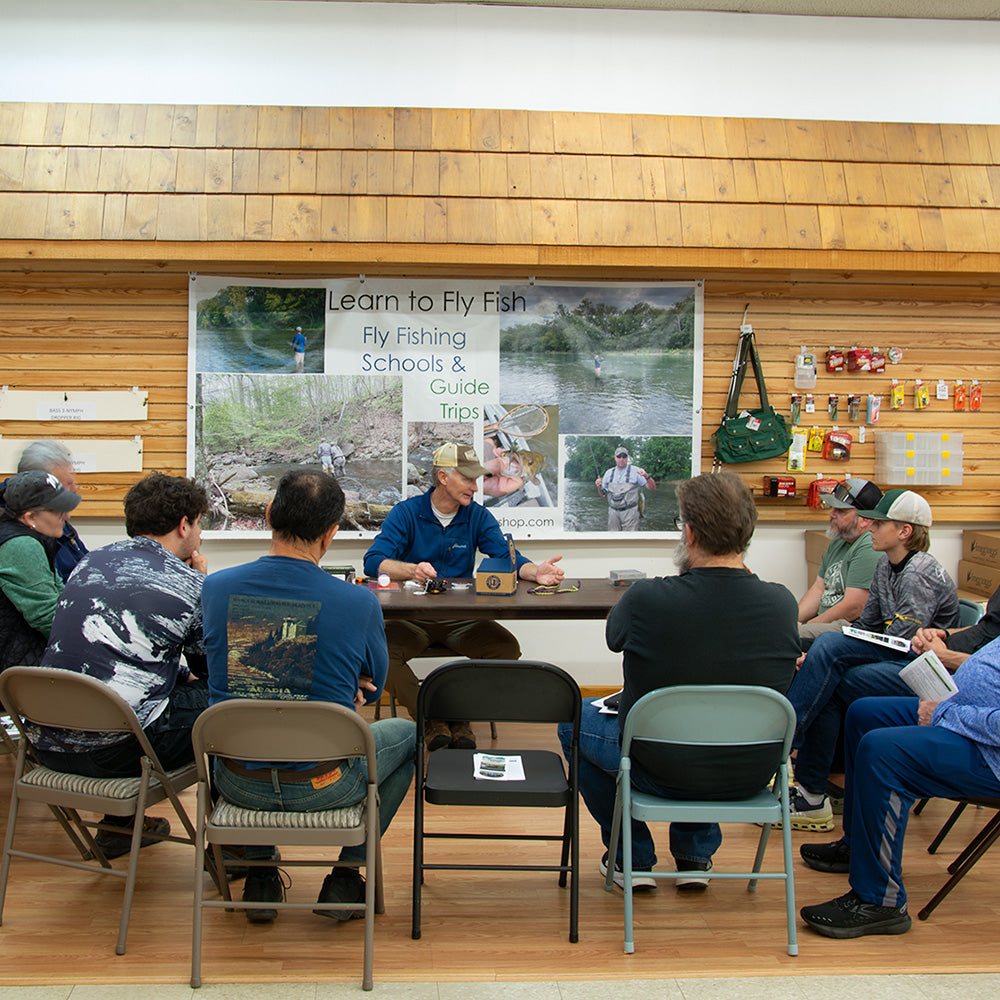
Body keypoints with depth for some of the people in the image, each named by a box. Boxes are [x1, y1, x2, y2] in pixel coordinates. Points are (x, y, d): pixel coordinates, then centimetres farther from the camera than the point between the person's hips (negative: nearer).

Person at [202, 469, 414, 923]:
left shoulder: (216, 588, -8)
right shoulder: (359, 603, -17)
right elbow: (372, 687, 1)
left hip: (238, 784, 3)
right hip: (322, 786, -3)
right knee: (407, 732, 26)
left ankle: (260, 874, 35)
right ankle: (346, 878, 24)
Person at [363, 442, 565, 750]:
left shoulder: (478, 516, 6)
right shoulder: (406, 513, -1)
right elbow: (373, 561, -12)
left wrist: (535, 572, -28)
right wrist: (411, 570, -34)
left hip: (462, 618, 2)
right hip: (411, 617, -2)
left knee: (507, 648, -22)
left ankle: (458, 718, -11)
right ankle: (430, 721, -18)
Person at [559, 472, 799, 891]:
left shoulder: (646, 599, -24)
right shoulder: (782, 603, -16)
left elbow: (614, 636, 0)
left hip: (661, 773, -4)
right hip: (748, 777, 4)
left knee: (574, 716, 24)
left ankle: (632, 856, 29)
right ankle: (695, 855, 38)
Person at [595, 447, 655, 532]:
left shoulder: (635, 471, 0)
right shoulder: (609, 473, 12)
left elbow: (652, 487, -5)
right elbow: (603, 494, 17)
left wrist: (647, 477, -25)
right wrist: (599, 487, -4)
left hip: (630, 512, -4)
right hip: (613, 512, 4)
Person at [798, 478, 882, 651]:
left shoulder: (870, 549, -16)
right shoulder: (838, 543, 17)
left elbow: (853, 608, -21)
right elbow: (818, 588, 19)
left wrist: (805, 626, -13)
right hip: (826, 622, 10)